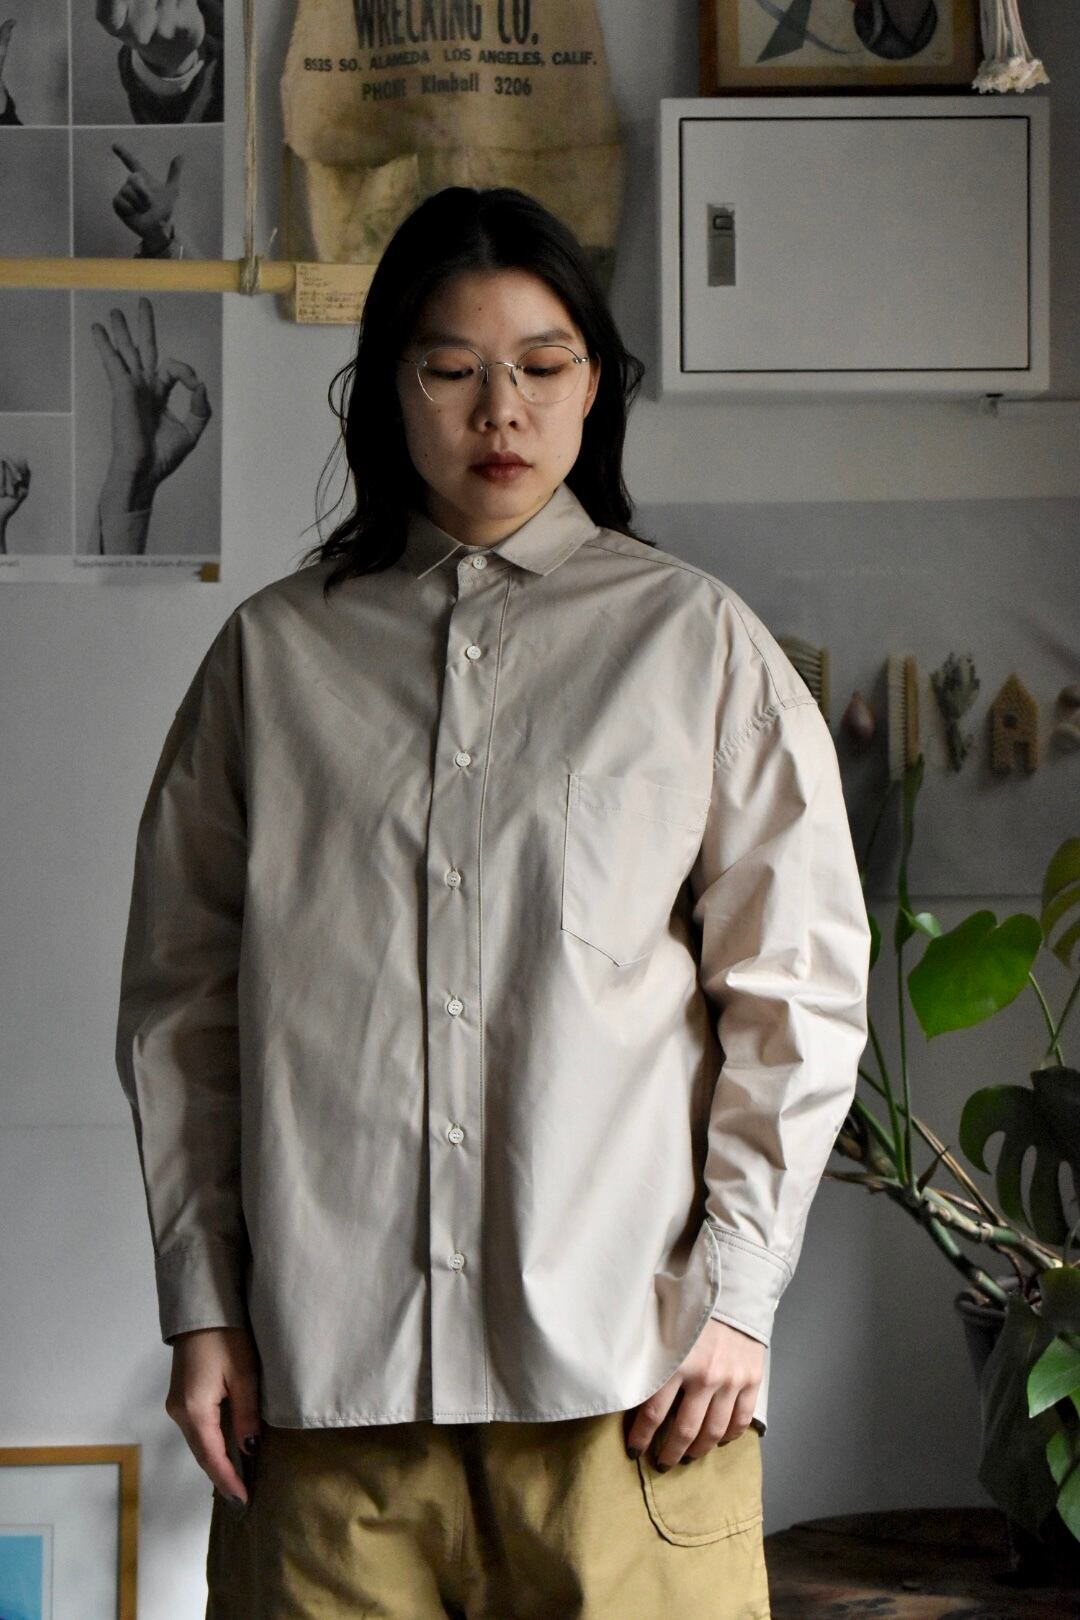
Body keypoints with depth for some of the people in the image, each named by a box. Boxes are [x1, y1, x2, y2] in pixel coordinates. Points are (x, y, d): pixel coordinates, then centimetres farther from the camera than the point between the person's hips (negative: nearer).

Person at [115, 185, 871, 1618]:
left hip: (621, 1367, -1)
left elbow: (800, 979, 5)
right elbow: (179, 997, 10)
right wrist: (201, 1305, 4)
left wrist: (735, 1290, -2)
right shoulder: (273, 653, 10)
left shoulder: (697, 641, 7)